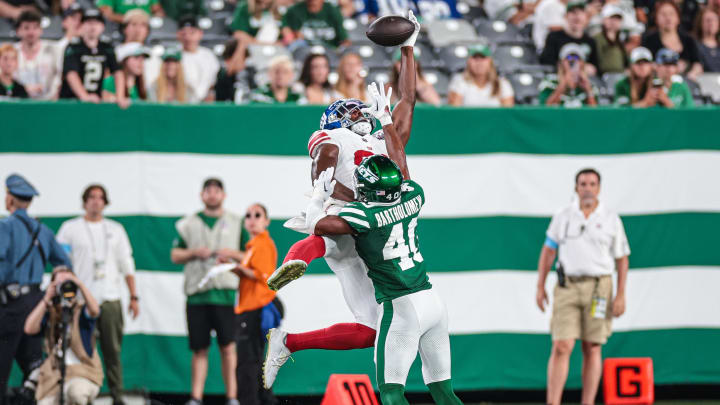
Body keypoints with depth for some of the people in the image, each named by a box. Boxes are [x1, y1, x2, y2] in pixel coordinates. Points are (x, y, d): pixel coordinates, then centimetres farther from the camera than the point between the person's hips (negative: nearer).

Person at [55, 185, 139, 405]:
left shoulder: (115, 229, 18)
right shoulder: (70, 228, 8)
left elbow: (127, 265, 19)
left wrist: (134, 297, 12)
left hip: (110, 300, 2)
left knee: (113, 351, 0)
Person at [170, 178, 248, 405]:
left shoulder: (236, 224, 11)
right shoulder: (189, 224, 14)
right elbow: (175, 256, 13)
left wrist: (232, 254, -7)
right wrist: (194, 252, -5)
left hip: (225, 291, -1)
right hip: (197, 292, 1)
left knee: (228, 347, -6)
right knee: (199, 349, 2)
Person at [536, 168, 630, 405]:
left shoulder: (611, 220, 5)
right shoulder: (562, 217, 8)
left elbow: (622, 259, 6)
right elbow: (548, 252, 12)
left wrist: (621, 295, -2)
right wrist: (540, 287, 5)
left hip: (598, 288, 0)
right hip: (567, 287, 0)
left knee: (592, 350, 1)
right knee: (561, 347, -9)